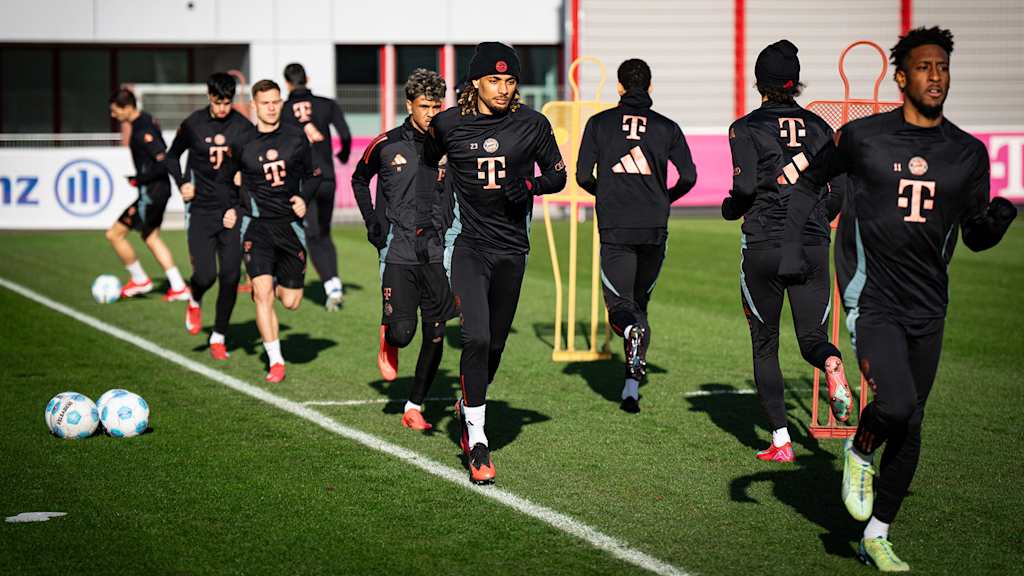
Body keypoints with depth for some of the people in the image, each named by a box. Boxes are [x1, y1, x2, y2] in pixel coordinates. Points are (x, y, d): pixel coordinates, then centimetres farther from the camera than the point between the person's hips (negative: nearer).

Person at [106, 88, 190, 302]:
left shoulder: (142, 132, -22)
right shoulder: (147, 120, 8)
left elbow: (164, 162, -29)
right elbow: (162, 151, 20)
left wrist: (140, 179, -18)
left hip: (151, 192, -10)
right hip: (160, 188, 10)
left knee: (115, 234, -2)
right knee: (151, 238, 22)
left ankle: (140, 280, 12)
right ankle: (178, 287, 22)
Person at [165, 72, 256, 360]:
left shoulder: (244, 128, -1)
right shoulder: (193, 124, 0)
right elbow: (172, 156, 16)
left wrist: (239, 209, -2)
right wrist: (182, 183, -1)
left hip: (233, 212, 1)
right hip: (201, 210, -1)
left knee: (230, 277, -3)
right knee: (205, 274, -13)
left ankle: (219, 337, 14)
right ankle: (194, 301, 24)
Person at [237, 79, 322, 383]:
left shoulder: (296, 137, 3)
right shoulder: (243, 141, -1)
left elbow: (313, 175, 15)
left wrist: (304, 198, -2)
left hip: (290, 223, 2)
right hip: (257, 225, -2)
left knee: (291, 301, 3)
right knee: (263, 294, -15)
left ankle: (277, 283, 41)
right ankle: (276, 361, -5)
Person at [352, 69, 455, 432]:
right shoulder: (387, 146, 0)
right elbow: (359, 180, 18)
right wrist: (372, 222, 8)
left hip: (437, 252, 2)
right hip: (398, 250, -2)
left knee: (435, 334, 0)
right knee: (402, 331, -12)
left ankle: (415, 406, 13)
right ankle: (387, 338, 25)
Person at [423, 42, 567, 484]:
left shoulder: (532, 125, -1)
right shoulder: (449, 124, -3)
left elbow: (557, 176, 8)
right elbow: (429, 166, 15)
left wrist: (528, 186, -13)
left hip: (511, 247, 3)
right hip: (466, 243, -2)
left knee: (495, 343, 11)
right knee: (476, 336, -18)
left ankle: (468, 407, 40)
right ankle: (477, 439, -11)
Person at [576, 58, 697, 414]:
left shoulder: (599, 123, 5)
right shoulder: (666, 128, 7)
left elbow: (583, 176, 2)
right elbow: (688, 176, 0)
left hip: (614, 228, -2)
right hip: (654, 228, 2)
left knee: (620, 305, 3)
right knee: (640, 301, 14)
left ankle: (632, 330, -34)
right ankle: (632, 387, 8)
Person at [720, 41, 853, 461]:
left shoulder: (746, 128, -1)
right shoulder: (818, 127, 10)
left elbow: (745, 186, -13)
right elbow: (840, 188, 6)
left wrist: (729, 209, 9)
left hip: (763, 245, -2)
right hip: (813, 247, 2)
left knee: (765, 345, 11)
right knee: (812, 338, 8)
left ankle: (781, 441, 5)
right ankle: (832, 363, -30)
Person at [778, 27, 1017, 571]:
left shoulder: (968, 153, 5)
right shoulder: (863, 137, -4)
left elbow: (974, 237, 10)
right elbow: (808, 182, 12)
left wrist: (997, 219, -13)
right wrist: (790, 249, 3)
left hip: (928, 306, 4)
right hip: (872, 298, -4)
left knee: (910, 427, 8)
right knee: (897, 403, -24)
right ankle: (860, 452, 10)